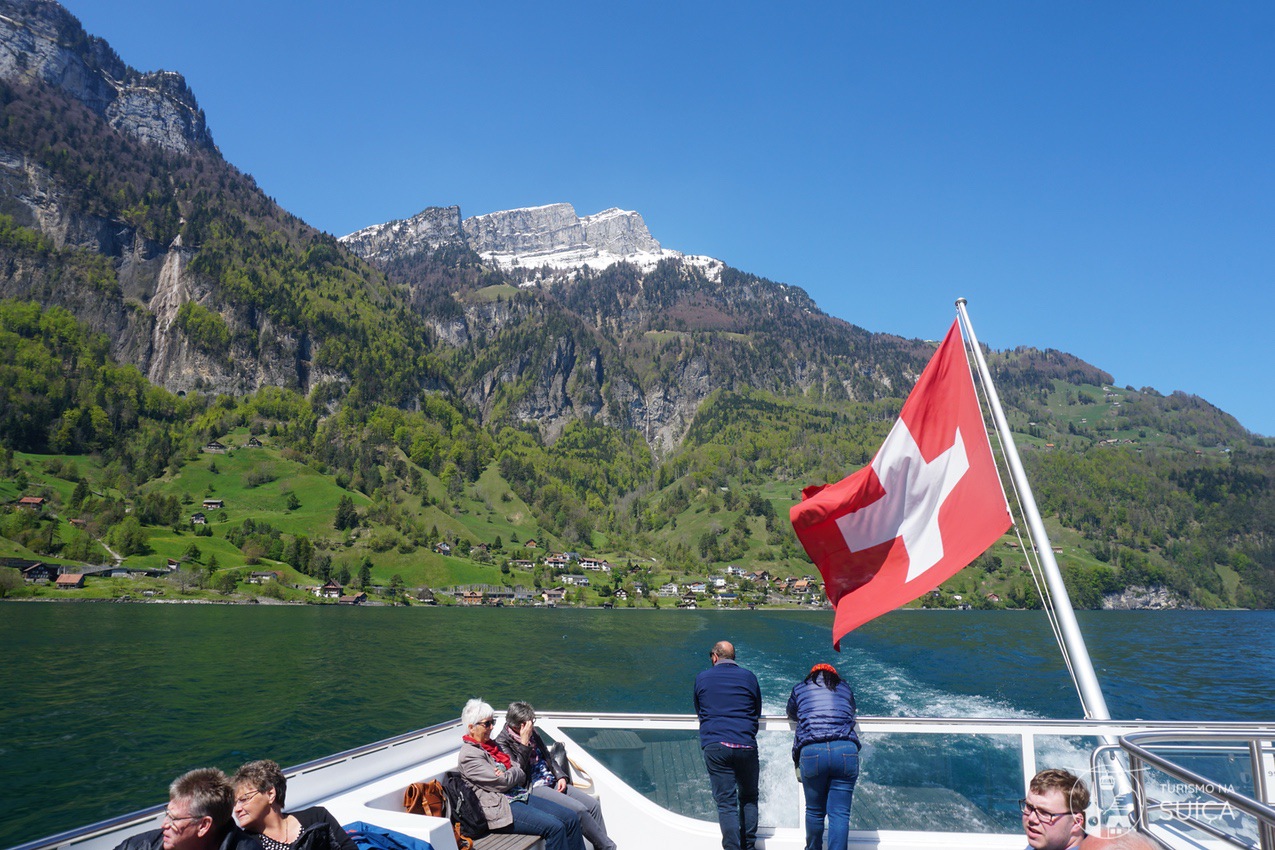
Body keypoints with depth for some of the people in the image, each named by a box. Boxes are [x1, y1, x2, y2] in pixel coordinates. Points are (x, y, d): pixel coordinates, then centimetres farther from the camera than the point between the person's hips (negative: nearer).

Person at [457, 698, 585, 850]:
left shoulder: (490, 745, 17)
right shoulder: (468, 755, -10)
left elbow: (522, 774, 14)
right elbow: (501, 784, -16)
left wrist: (507, 775, -7)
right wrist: (514, 773, 3)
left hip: (521, 796, 9)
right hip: (501, 807, -9)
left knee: (571, 818, -5)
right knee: (555, 827, -25)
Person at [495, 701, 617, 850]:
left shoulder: (533, 733, 10)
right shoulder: (502, 742, -9)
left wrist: (561, 776, 4)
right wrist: (524, 743, -23)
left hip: (552, 782, 8)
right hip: (534, 788, -8)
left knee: (593, 804, -7)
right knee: (579, 809, -23)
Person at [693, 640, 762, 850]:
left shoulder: (702, 678, 9)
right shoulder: (748, 677, 9)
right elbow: (757, 712, 17)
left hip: (714, 746, -1)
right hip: (746, 745, 1)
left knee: (725, 803, 0)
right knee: (749, 798, 17)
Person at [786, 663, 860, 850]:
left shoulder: (799, 688, 22)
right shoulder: (845, 689, 24)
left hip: (812, 750, 0)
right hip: (846, 750, 0)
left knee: (815, 811, 15)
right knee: (840, 814, 1)